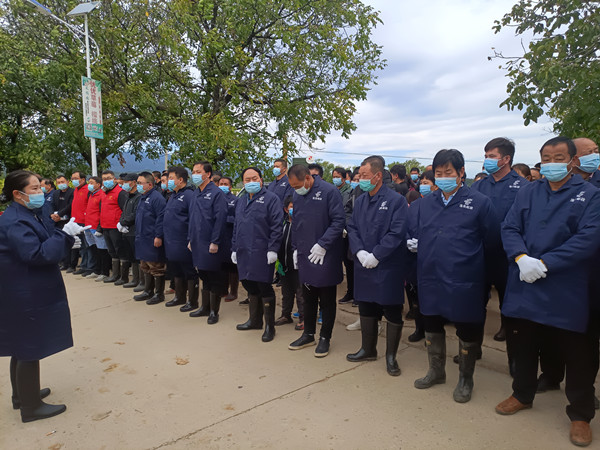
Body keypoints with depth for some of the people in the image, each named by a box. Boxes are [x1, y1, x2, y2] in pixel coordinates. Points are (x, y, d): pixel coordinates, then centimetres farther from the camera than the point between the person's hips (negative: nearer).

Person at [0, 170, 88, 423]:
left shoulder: (24, 215, 11)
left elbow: (42, 247, 15)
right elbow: (37, 254, -27)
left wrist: (67, 235, 2)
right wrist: (65, 234, -24)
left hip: (27, 294, 10)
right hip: (26, 297, -10)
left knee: (23, 347, 21)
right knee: (30, 349, 1)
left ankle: (22, 395, 37)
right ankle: (31, 407, 15)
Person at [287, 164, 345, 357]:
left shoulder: (329, 191, -13)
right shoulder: (297, 195, 8)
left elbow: (339, 221, -15)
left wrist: (323, 244, -19)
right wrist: (296, 248, 11)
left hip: (325, 257, -6)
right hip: (305, 256, 6)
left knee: (326, 300, 7)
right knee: (308, 298, 16)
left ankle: (325, 338, 21)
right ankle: (308, 335, 31)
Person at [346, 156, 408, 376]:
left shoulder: (396, 200, -11)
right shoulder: (360, 201, 9)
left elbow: (396, 233, -17)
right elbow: (352, 228, 6)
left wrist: (375, 255, -19)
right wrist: (360, 252, -10)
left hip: (389, 268, -6)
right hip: (364, 267, 6)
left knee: (393, 314, 6)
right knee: (366, 310, 16)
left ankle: (391, 356, 22)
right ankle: (368, 350, 34)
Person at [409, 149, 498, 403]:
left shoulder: (479, 202, -5)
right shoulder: (425, 204, 8)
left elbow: (491, 241, -2)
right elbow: (415, 234, 14)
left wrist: (466, 256, -2)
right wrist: (413, 244, -4)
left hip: (464, 282, -4)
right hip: (431, 280, 5)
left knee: (467, 332, 10)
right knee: (431, 327, 18)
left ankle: (465, 380, 32)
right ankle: (436, 372, 39)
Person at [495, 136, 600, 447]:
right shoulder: (528, 193, 8)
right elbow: (509, 228, 1)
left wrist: (544, 263, -21)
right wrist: (521, 258, -18)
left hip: (565, 291, -3)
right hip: (524, 287, 3)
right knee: (523, 345, 17)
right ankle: (523, 395, 38)